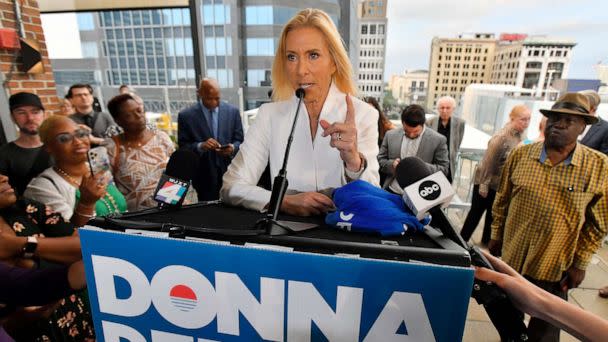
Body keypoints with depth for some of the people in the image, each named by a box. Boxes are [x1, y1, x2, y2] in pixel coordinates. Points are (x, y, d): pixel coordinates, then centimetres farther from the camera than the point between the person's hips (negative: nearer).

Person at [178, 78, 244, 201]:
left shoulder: (232, 111, 4)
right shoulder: (186, 115, 0)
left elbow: (240, 141, 6)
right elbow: (183, 147, -1)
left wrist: (232, 148, -16)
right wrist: (201, 146, -20)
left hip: (229, 175, 2)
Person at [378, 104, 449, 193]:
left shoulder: (438, 140, 0)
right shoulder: (390, 135, 6)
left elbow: (444, 169, 2)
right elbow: (379, 160, 10)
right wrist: (392, 164, -10)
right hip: (391, 192, 2)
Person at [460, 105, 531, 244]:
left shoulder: (519, 136, 2)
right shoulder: (502, 137, -22)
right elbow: (488, 162, -21)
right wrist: (484, 185, -18)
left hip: (501, 185, 7)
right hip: (487, 183, -7)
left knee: (493, 215, 19)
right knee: (475, 213, 5)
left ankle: (486, 241, 35)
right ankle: (462, 240, 19)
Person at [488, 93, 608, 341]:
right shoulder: (520, 155, -5)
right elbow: (501, 201, 4)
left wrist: (580, 264, -4)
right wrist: (496, 236, 6)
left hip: (555, 267, -1)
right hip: (512, 257, 2)